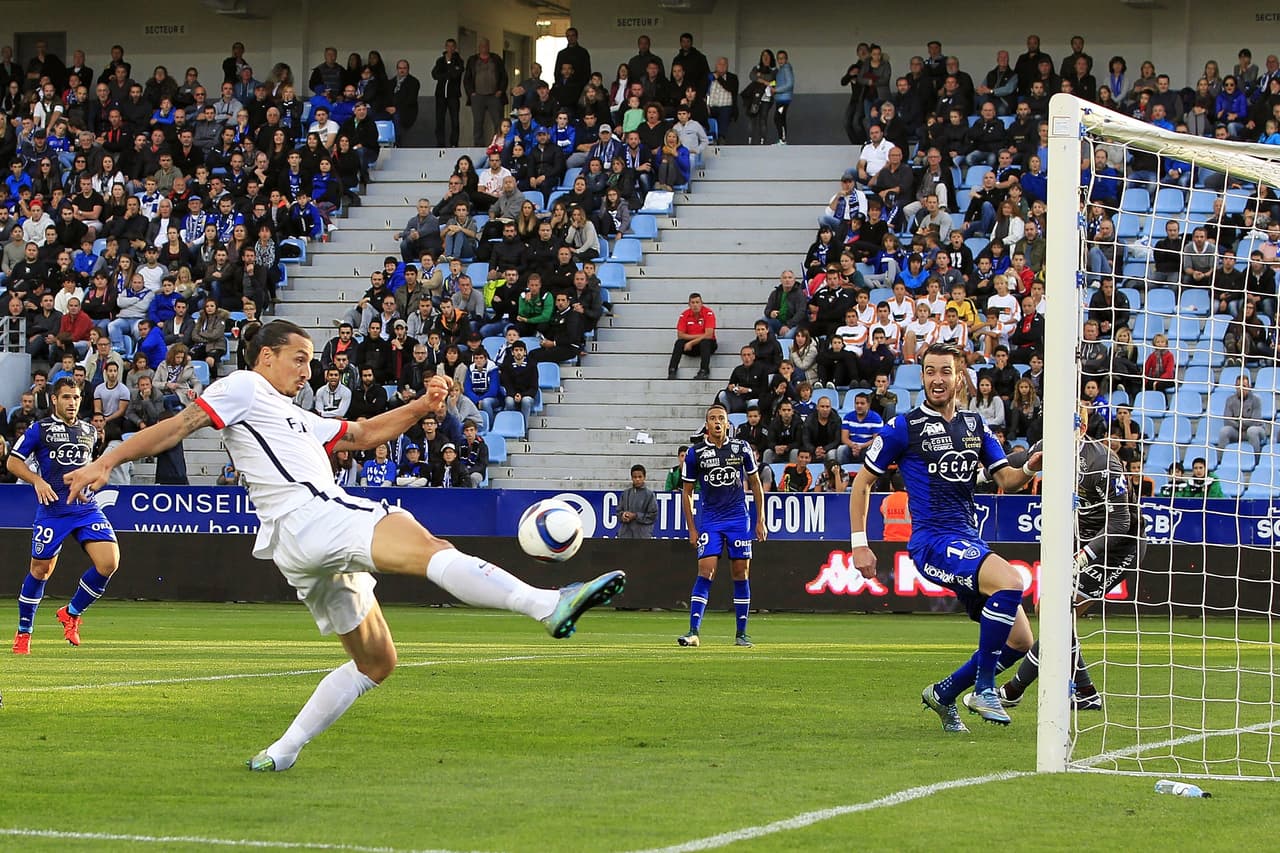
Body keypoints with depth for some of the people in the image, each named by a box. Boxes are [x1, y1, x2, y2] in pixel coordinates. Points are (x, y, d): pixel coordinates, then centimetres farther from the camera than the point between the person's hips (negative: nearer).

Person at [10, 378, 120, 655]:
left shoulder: (89, 431, 14)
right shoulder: (40, 429, 0)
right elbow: (13, 462, 1)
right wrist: (38, 481, -13)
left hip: (87, 508, 4)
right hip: (52, 510, -4)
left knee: (109, 563, -13)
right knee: (41, 570, 2)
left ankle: (71, 613, 9)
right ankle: (23, 632, 21)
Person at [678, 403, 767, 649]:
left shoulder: (741, 448, 3)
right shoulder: (695, 453, -1)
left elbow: (755, 484, 12)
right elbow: (687, 493, 6)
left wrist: (760, 520, 8)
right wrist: (692, 529, 2)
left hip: (738, 518, 1)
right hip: (709, 520, -1)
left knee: (741, 574, 3)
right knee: (705, 573, -12)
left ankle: (741, 633, 11)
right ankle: (693, 632, -15)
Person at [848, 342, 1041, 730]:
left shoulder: (974, 425, 14)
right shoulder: (905, 427, -1)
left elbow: (1007, 480, 12)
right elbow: (862, 482, 4)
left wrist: (1029, 469, -11)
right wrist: (859, 544, -2)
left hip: (969, 543, 7)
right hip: (933, 541, -7)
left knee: (1019, 641, 3)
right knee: (1011, 581, -32)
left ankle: (943, 694, 22)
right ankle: (984, 690, -22)